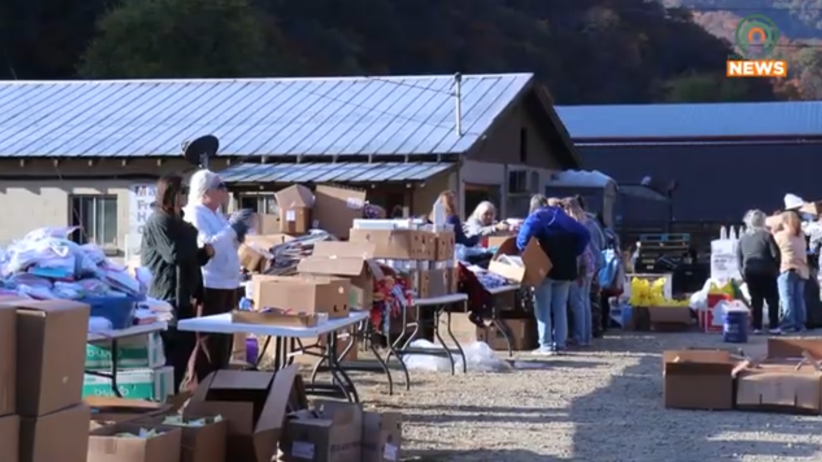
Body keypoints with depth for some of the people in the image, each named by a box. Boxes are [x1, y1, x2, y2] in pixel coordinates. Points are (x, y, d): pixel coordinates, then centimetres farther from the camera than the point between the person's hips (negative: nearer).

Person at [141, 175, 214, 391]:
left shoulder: (176, 220, 17)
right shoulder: (158, 221, -13)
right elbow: (174, 254, -21)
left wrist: (203, 253, 3)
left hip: (182, 294, 10)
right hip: (167, 295, -10)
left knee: (186, 343, 9)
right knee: (175, 347, -8)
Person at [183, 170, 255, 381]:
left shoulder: (216, 213, 16)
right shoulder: (194, 214, -12)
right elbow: (206, 247, -24)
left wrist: (239, 233, 7)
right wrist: (232, 227, -19)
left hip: (227, 285, 10)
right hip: (209, 287, -9)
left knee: (223, 344, 15)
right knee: (208, 345, -6)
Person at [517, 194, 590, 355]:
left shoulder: (537, 217, 0)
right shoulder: (564, 217, 18)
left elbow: (525, 235, -22)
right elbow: (585, 235, 14)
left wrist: (523, 249, -11)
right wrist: (573, 253, 12)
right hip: (565, 268, 5)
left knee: (543, 308, -1)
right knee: (560, 308, 10)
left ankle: (546, 345, -7)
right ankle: (560, 344, 7)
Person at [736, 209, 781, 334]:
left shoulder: (743, 237, 7)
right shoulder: (766, 235, -6)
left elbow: (738, 256, 6)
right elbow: (775, 254, -8)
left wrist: (742, 271, 10)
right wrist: (776, 269, 5)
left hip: (749, 271, 4)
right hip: (765, 270, -4)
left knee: (755, 300, 8)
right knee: (772, 299, 1)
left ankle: (757, 327, 4)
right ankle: (773, 327, -6)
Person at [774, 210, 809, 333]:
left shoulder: (780, 235, 1)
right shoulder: (801, 235, 15)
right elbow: (804, 251, 15)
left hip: (787, 269, -5)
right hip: (802, 269, 5)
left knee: (787, 298, -7)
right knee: (799, 298, 8)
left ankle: (788, 324, -14)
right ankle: (799, 324, 6)